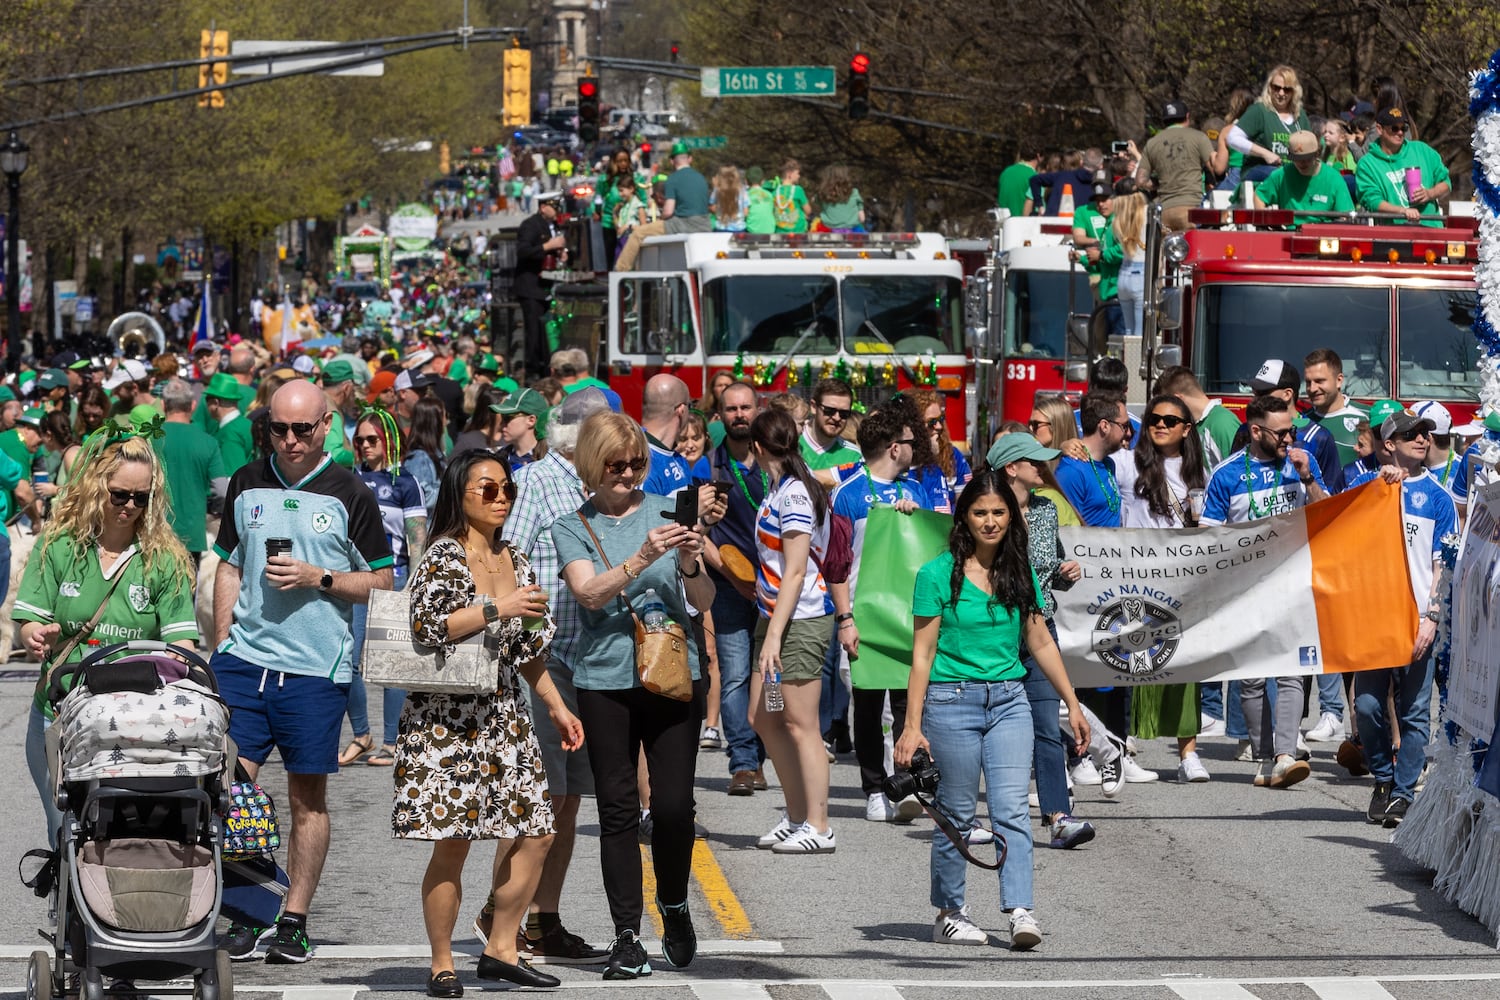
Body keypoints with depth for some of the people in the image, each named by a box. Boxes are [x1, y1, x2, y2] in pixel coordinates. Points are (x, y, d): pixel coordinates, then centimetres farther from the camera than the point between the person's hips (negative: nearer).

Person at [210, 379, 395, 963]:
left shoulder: (348, 494, 0)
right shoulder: (247, 485, 9)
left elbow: (381, 581, 3)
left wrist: (319, 578, -12)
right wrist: (220, 644, 10)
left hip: (316, 668, -2)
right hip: (244, 658, 2)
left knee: (308, 795, 4)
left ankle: (295, 920, 11)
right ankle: (240, 914, 4)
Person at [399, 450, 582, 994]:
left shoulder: (514, 560, 13)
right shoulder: (443, 557, -8)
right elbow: (426, 626, -22)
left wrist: (556, 706, 18)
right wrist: (497, 608, -23)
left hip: (503, 715, 7)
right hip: (447, 719, -7)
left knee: (533, 832, 3)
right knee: (452, 843, -7)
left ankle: (501, 949, 16)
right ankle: (442, 965, 2)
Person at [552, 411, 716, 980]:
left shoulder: (667, 512, 7)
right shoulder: (573, 528, 5)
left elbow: (702, 602, 4)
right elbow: (590, 593, -12)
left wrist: (690, 564, -17)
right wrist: (642, 559, -26)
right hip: (605, 681, 0)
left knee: (673, 804, -7)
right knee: (618, 810, 0)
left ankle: (673, 904, 20)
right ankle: (627, 938, 5)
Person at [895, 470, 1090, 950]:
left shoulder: (1019, 573, 9)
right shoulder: (938, 574, -4)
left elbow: (1041, 643, 16)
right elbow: (923, 654, -4)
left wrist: (1072, 704, 15)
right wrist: (912, 726, -8)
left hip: (1009, 700, 3)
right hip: (952, 699, -3)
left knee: (1012, 810, -8)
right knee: (957, 814, 3)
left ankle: (1020, 912, -15)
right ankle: (949, 913, 16)